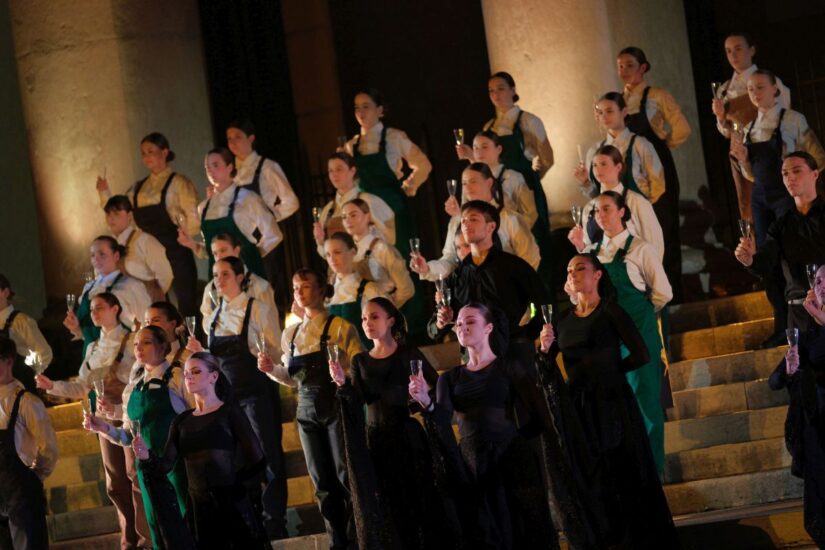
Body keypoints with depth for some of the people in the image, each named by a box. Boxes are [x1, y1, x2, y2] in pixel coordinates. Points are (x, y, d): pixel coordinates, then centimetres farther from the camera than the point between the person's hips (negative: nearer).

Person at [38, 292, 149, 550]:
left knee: (136, 475, -9)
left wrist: (120, 405, -25)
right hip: (106, 419, 7)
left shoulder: (131, 341, -7)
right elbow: (82, 388, 12)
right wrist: (52, 386, -2)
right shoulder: (93, 348, 14)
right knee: (116, 482, 10)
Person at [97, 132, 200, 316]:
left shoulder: (178, 183, -3)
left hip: (176, 256, -5)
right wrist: (104, 193, 5)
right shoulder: (138, 188, 14)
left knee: (186, 307, -3)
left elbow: (193, 220, -9)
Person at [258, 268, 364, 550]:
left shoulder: (339, 327, -5)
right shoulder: (291, 334, 11)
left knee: (346, 476, -4)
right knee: (322, 481, 8)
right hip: (307, 409, 5)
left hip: (337, 406, -5)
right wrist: (272, 369, -1)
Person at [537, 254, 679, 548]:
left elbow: (641, 355, -8)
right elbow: (546, 371, 9)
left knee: (624, 475, -4)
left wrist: (609, 372, 1)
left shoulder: (610, 311, -1)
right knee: (591, 480, 6)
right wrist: (545, 349, -10)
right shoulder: (563, 321, 12)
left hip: (612, 404, -5)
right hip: (577, 408, 5)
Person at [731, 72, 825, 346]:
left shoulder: (792, 120, -4)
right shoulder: (750, 129, 12)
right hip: (760, 198, 6)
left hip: (787, 195, -6)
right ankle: (782, 326, 13)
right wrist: (742, 158, -2)